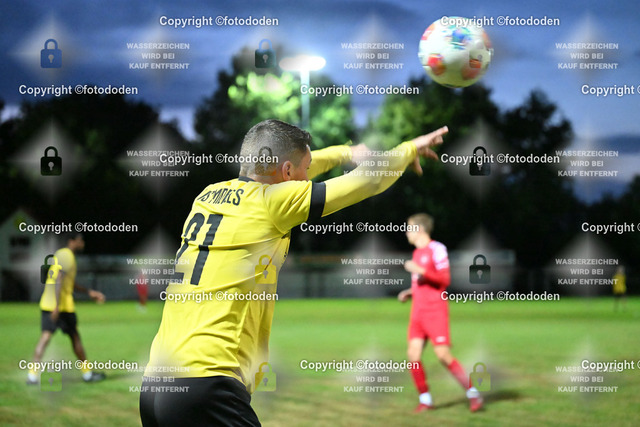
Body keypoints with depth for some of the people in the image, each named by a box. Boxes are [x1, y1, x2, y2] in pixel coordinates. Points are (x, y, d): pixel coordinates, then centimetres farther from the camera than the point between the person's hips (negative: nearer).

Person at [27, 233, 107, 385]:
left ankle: (33, 375, -14)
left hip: (46, 304, 8)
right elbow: (59, 281, -22)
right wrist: (57, 306, -28)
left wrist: (90, 292, 29)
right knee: (75, 337, 6)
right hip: (63, 305, -8)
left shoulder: (58, 254, 19)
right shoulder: (67, 256, -11)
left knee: (45, 336, -1)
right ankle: (87, 373, 18)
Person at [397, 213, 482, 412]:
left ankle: (473, 394, 1)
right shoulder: (417, 252, 18)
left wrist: (420, 270, -20)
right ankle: (425, 399, 3)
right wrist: (410, 292, 13)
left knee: (443, 355, -11)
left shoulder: (436, 249, -7)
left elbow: (444, 280, -14)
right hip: (418, 311, 8)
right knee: (413, 354, -4)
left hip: (435, 310, -8)